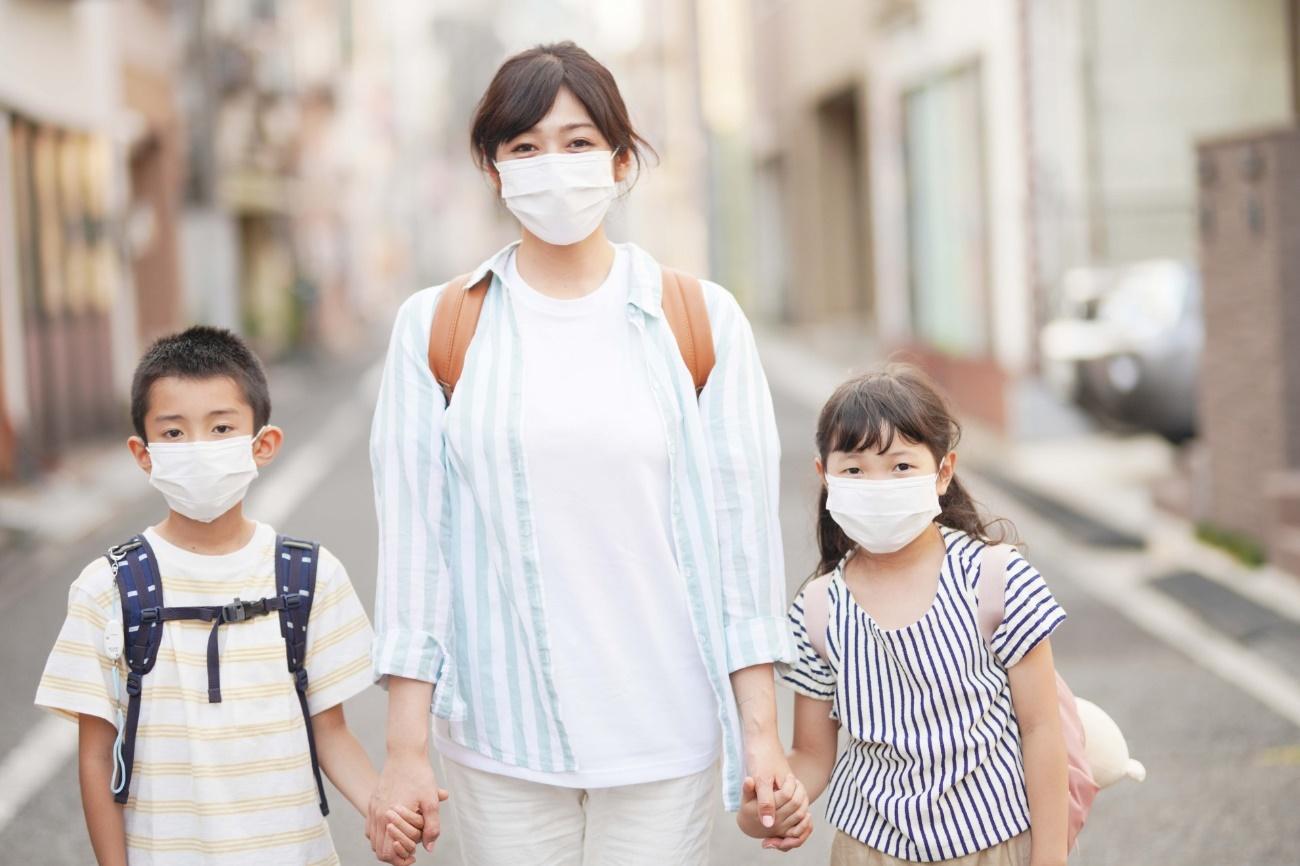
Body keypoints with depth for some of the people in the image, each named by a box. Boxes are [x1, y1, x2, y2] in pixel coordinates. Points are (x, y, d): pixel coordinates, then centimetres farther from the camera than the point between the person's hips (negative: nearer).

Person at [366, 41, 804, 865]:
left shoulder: (703, 321, 1)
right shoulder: (436, 327, 1)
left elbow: (740, 526, 0)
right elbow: (413, 535, 0)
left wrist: (761, 730, -4)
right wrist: (405, 750, -3)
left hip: (665, 736, 0)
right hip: (499, 737, 1)